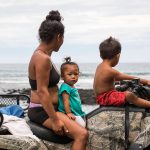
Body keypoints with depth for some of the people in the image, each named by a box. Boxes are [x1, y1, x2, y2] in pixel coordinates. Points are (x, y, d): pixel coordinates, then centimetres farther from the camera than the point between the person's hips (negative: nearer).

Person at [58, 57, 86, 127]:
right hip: (72, 114, -11)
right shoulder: (65, 87, -16)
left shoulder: (73, 87, 15)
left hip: (77, 113, 11)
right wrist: (69, 113, -26)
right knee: (82, 125, -21)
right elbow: (66, 101, -22)